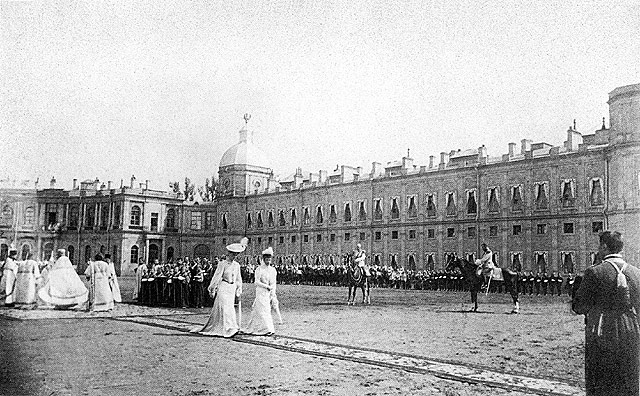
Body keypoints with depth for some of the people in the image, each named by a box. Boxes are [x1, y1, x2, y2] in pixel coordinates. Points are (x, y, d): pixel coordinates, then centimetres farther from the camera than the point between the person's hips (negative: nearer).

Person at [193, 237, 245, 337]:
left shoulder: (237, 265, 10)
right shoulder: (222, 264, -7)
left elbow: (238, 279, 16)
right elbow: (217, 277, -8)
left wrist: (238, 292, 14)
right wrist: (212, 289, -8)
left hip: (232, 289, 6)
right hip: (223, 287, -6)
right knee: (225, 308, -11)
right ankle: (229, 329, -13)